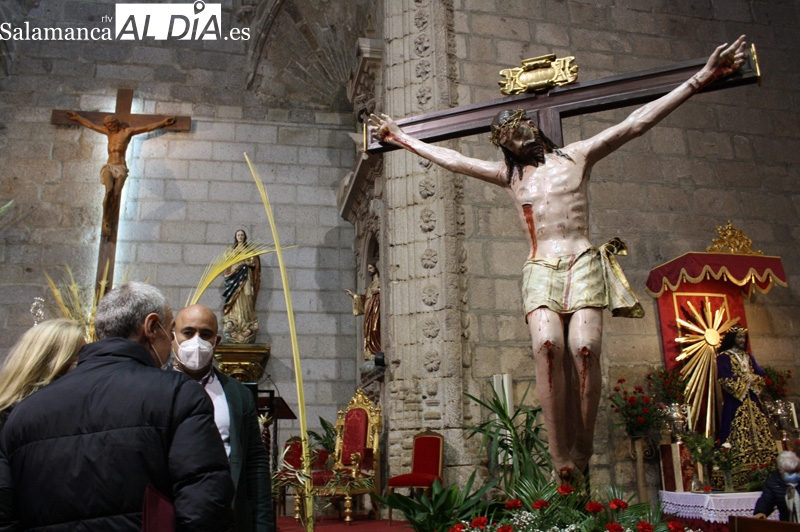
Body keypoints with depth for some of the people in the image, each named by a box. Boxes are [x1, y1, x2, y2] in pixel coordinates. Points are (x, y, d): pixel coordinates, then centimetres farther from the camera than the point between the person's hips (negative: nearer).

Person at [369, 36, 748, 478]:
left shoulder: (577, 156, 13)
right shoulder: (508, 175, 20)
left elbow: (636, 123, 9)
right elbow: (451, 159, 25)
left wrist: (700, 79, 5)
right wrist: (404, 140, 28)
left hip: (583, 265, -1)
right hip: (539, 272, 1)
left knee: (584, 347, -22)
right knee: (547, 345, -25)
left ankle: (582, 452, -12)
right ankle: (560, 455, -22)